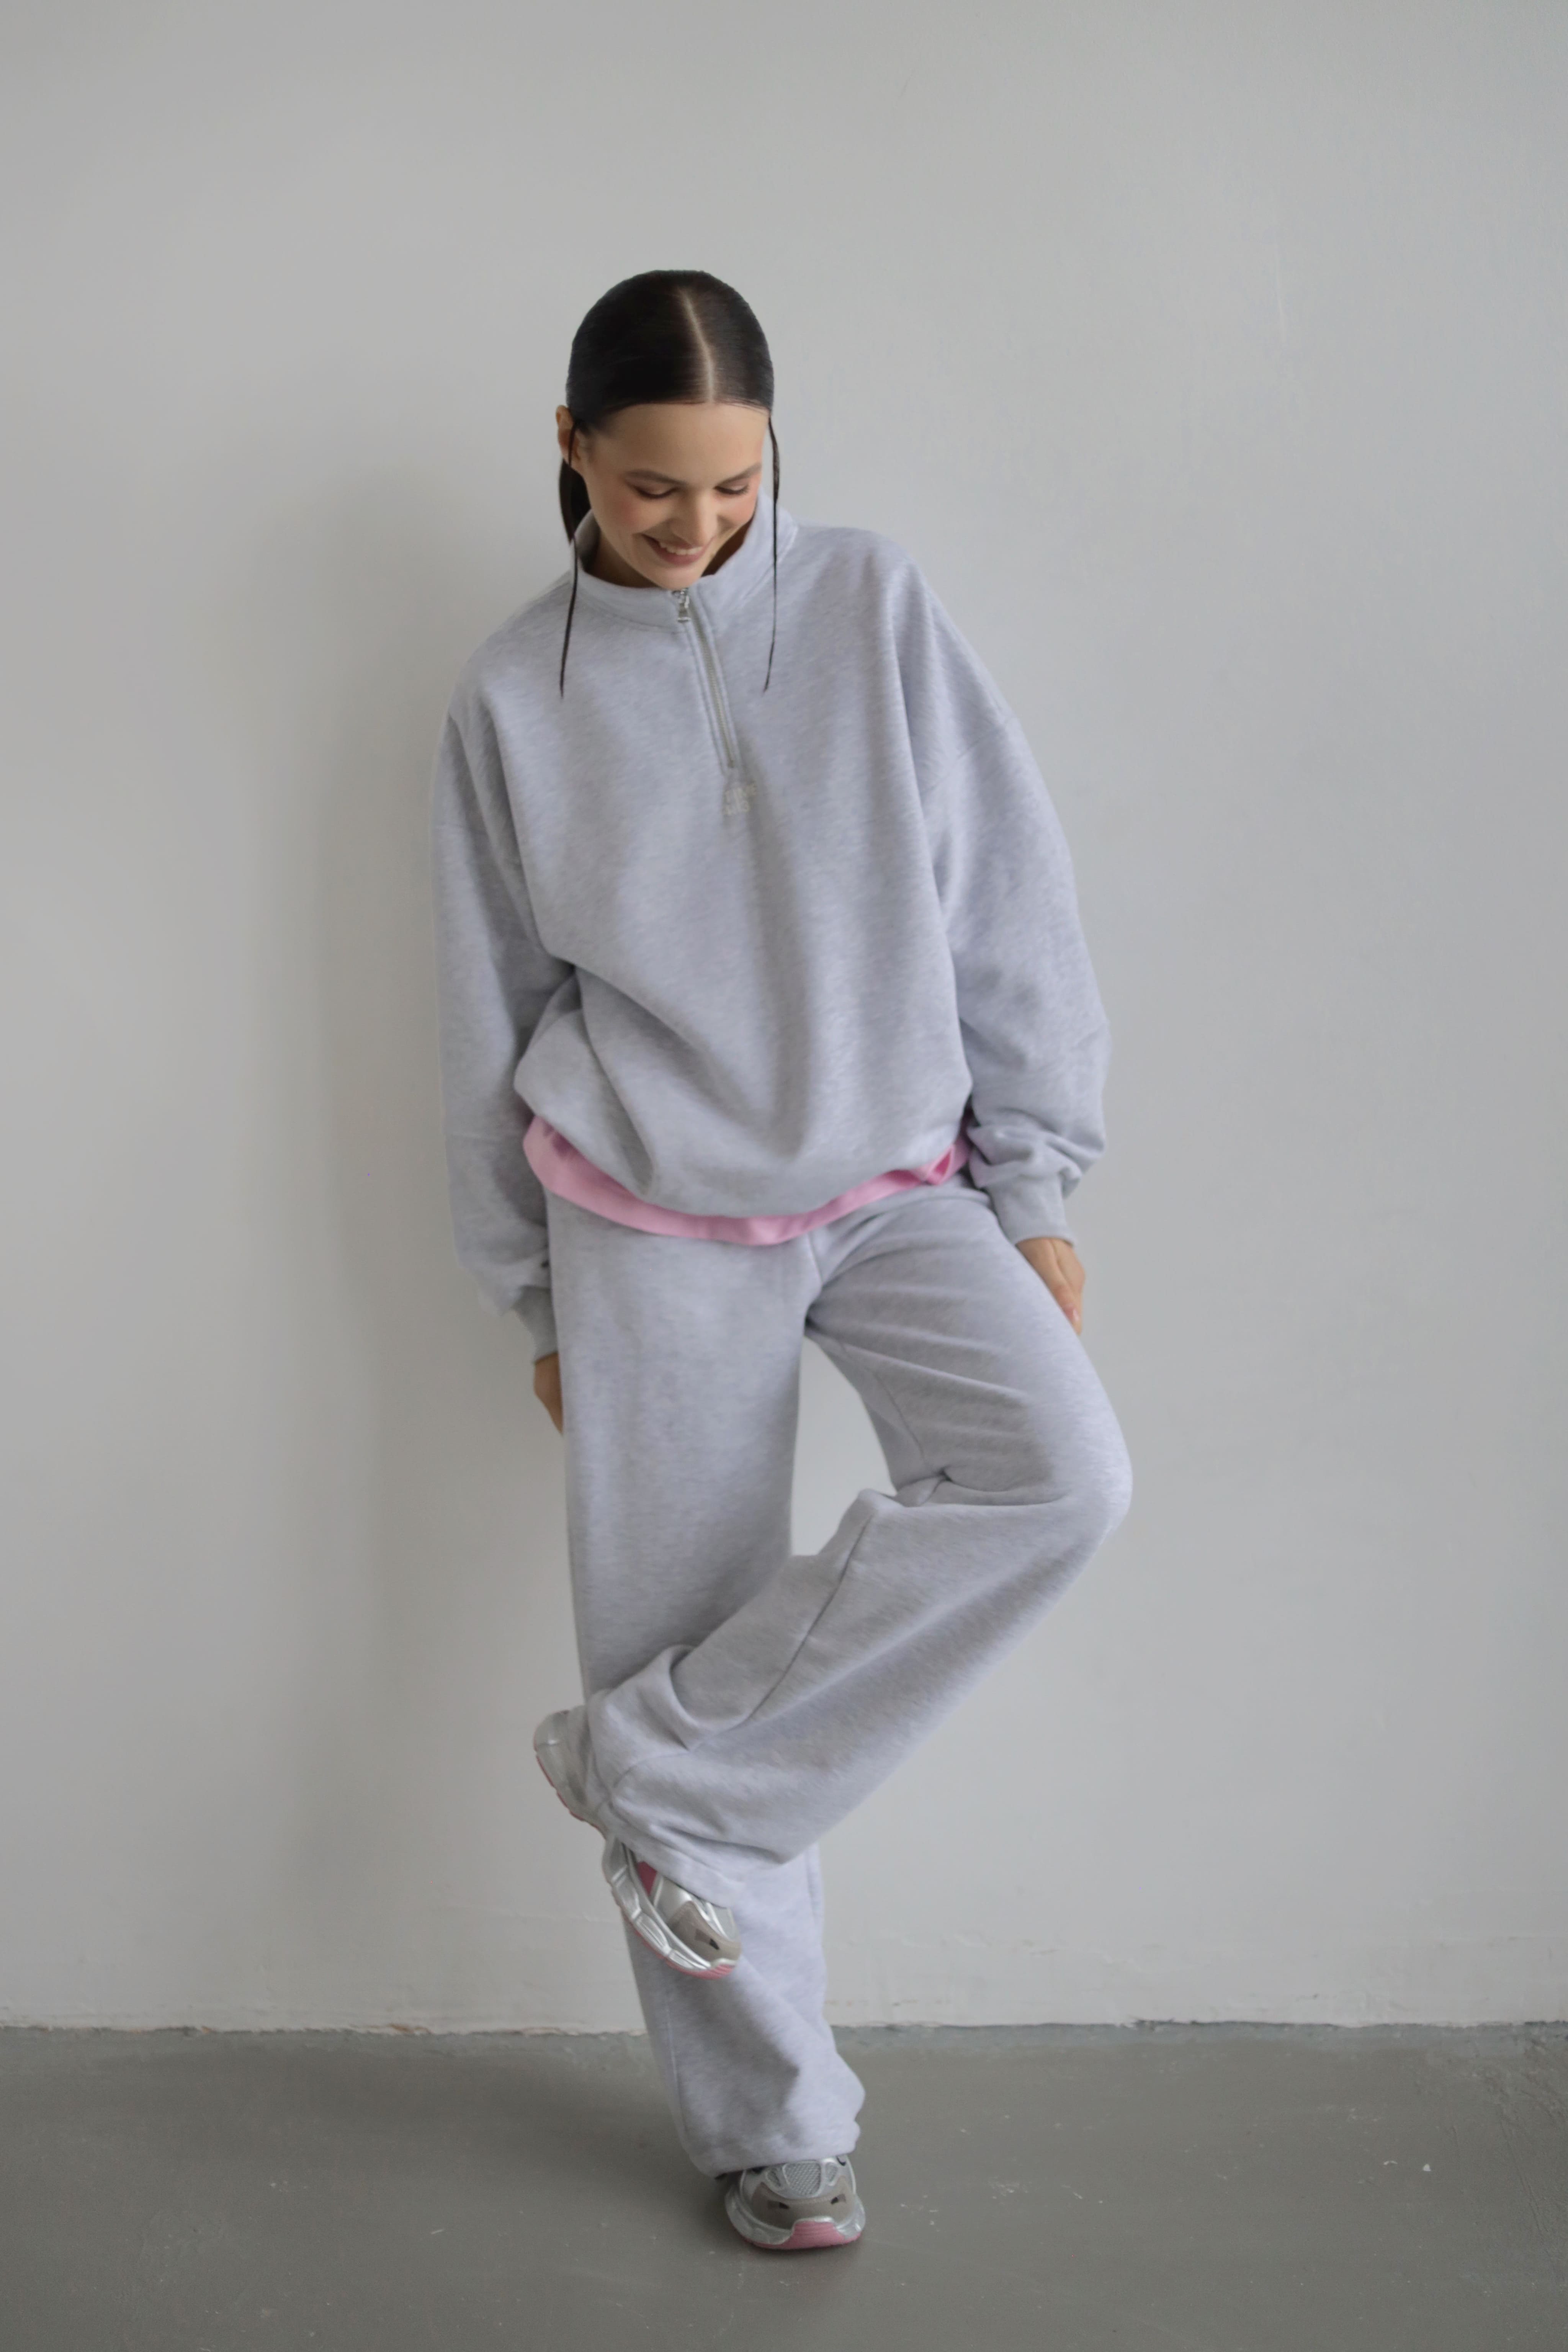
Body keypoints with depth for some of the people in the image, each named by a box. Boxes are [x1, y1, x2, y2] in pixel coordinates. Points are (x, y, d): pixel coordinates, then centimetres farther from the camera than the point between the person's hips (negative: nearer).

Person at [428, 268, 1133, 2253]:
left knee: (1059, 1471, -25)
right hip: (655, 1218, 0)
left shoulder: (871, 606, 0)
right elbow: (494, 1013, 7)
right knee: (675, 1622, 0)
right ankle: (768, 2122, 18)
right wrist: (536, 1301, 9)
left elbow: (1007, 903, 1)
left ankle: (652, 1761, -9)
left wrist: (1036, 1188, -1)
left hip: (900, 1177, 1)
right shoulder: (515, 693, 1)